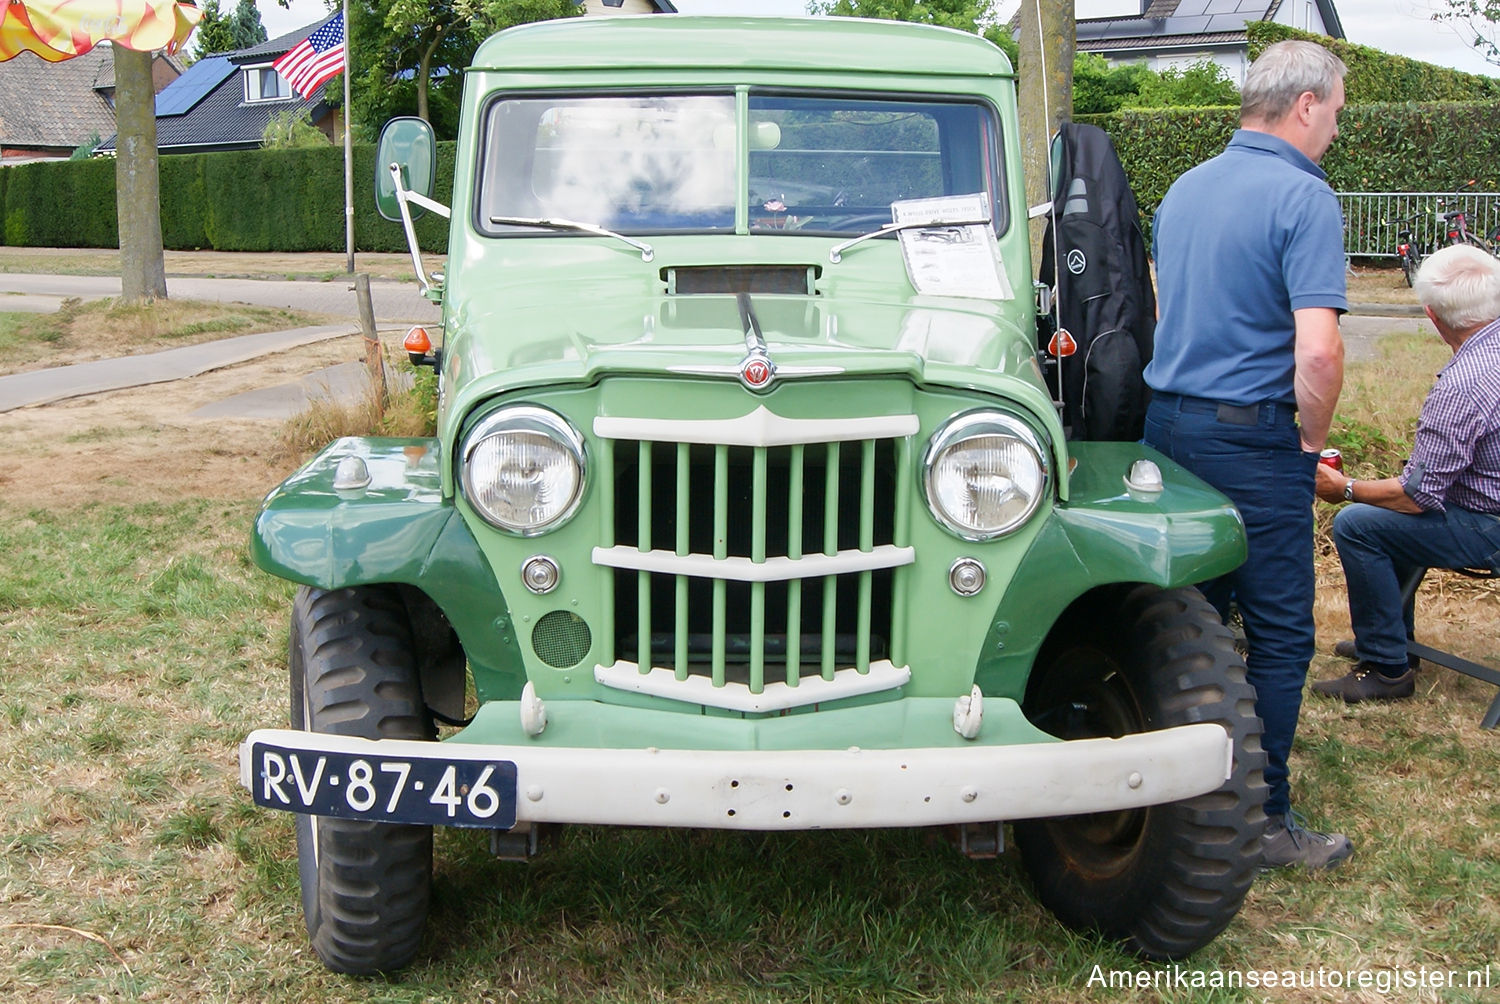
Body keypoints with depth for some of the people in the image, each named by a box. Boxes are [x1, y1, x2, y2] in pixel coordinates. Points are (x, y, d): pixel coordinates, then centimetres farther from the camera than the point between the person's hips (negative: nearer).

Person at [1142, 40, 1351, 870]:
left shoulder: (1184, 189, 12)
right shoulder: (1303, 197, -13)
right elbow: (1318, 350, -23)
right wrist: (1312, 440, -7)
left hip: (1167, 423, 8)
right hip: (1255, 436, -7)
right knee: (1279, 636, 4)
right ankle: (1263, 821, 11)